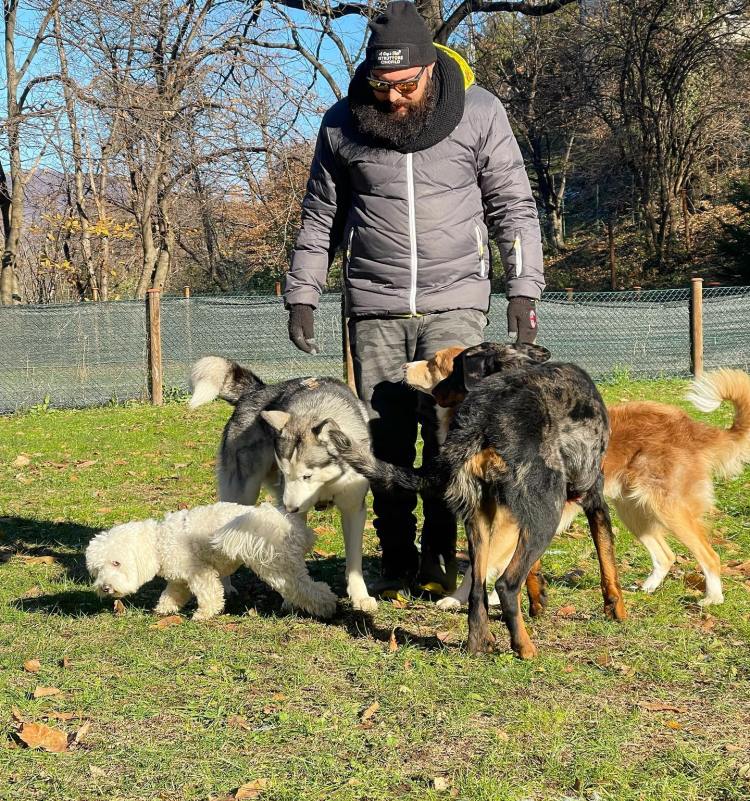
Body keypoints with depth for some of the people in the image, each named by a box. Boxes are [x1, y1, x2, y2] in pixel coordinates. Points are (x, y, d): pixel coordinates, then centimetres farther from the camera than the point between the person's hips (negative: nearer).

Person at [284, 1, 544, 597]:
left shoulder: (480, 113, -1)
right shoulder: (343, 123, 4)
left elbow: (513, 205, 4)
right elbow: (321, 216, 14)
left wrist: (523, 288, -4)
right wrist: (302, 294, 8)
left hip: (455, 300, -2)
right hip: (375, 305, 2)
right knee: (385, 437, 0)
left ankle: (440, 555, 3)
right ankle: (397, 563, 11)